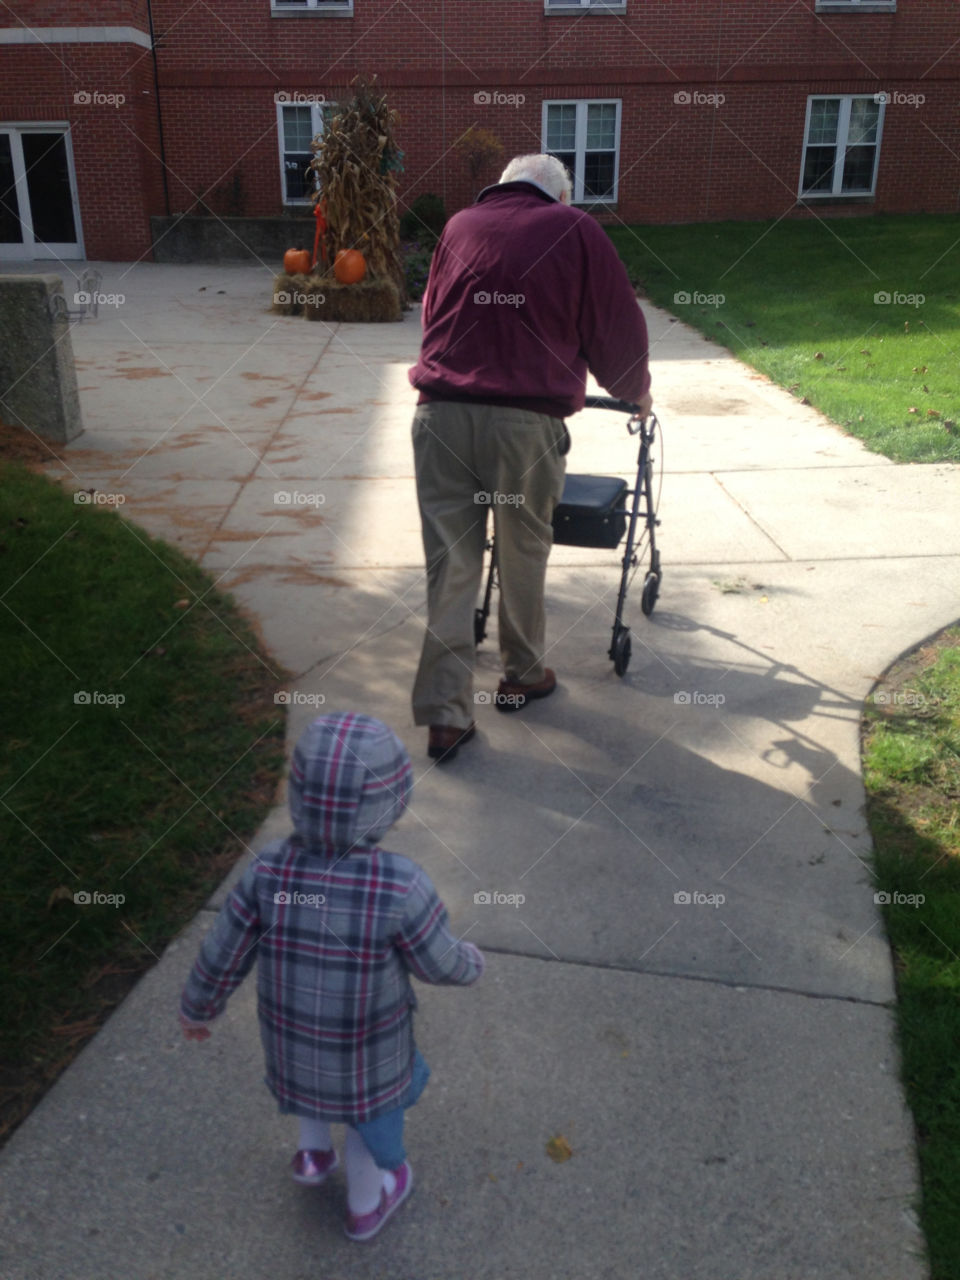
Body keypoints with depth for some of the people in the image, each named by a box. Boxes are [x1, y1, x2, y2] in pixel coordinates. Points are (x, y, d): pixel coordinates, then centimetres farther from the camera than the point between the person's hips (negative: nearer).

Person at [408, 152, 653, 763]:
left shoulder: (459, 226, 18)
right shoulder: (575, 231, 9)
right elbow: (617, 325, 12)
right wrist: (636, 390, 31)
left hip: (441, 412, 3)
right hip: (525, 420, -2)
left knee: (450, 566, 5)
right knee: (523, 557, 15)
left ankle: (445, 714, 6)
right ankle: (523, 675, 33)